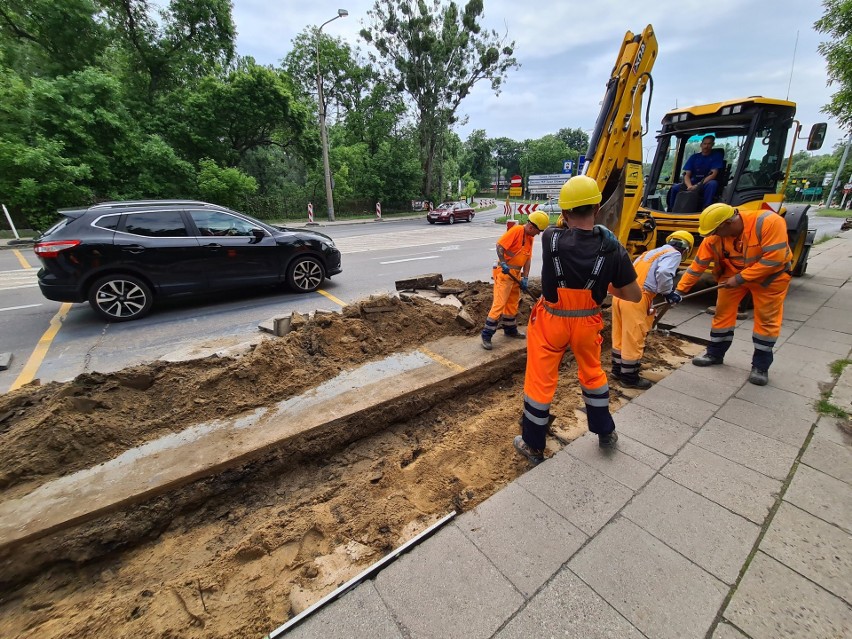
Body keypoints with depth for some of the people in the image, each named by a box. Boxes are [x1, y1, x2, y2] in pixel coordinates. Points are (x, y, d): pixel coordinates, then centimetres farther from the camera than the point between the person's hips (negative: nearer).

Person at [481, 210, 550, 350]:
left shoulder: (530, 238, 12)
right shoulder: (516, 230, -14)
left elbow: (528, 259, 10)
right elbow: (500, 245, -20)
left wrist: (525, 278, 2)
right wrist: (503, 263, -30)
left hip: (516, 273, 9)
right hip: (504, 272, -9)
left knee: (512, 303, 17)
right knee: (499, 304, -11)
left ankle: (510, 330, 33)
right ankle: (486, 335, -6)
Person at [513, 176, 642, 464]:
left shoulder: (551, 239, -19)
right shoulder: (612, 248, -15)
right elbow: (635, 295, -6)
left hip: (551, 321, -2)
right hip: (587, 322, 3)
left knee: (540, 381, 11)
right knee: (593, 373, 26)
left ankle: (533, 446, 27)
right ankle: (606, 432, 46)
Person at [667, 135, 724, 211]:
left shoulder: (717, 156, 1)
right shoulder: (694, 157, 9)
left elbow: (713, 174, -11)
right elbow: (687, 175, -1)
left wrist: (698, 185, -27)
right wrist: (690, 186, -25)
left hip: (706, 184, -2)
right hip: (694, 183, 3)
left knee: (712, 184, -38)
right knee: (675, 188, -24)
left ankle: (706, 209, -40)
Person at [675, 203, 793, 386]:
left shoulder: (769, 222, -32)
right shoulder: (713, 238, -20)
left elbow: (774, 258, -32)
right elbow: (697, 266, -15)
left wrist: (740, 278, -30)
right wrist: (680, 289, -18)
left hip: (770, 276, -3)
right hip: (733, 275, 3)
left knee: (767, 319, 3)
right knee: (723, 312, 6)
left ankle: (760, 365, 15)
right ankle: (715, 354, 22)